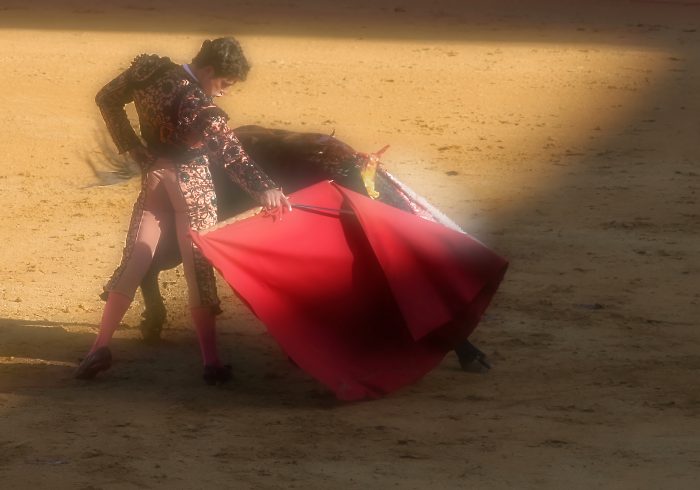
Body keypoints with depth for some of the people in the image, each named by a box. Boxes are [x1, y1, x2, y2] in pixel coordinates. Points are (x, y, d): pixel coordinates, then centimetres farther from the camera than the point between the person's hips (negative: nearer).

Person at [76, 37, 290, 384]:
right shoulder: (200, 106, -23)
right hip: (192, 187, -6)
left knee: (134, 261, 8)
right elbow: (232, 156, -30)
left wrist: (131, 147, 8)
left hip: (153, 182, 6)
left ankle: (101, 346, 0)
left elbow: (107, 99, 9)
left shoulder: (151, 71, -3)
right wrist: (264, 189, -34)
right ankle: (211, 363, -1)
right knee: (199, 271, -1)